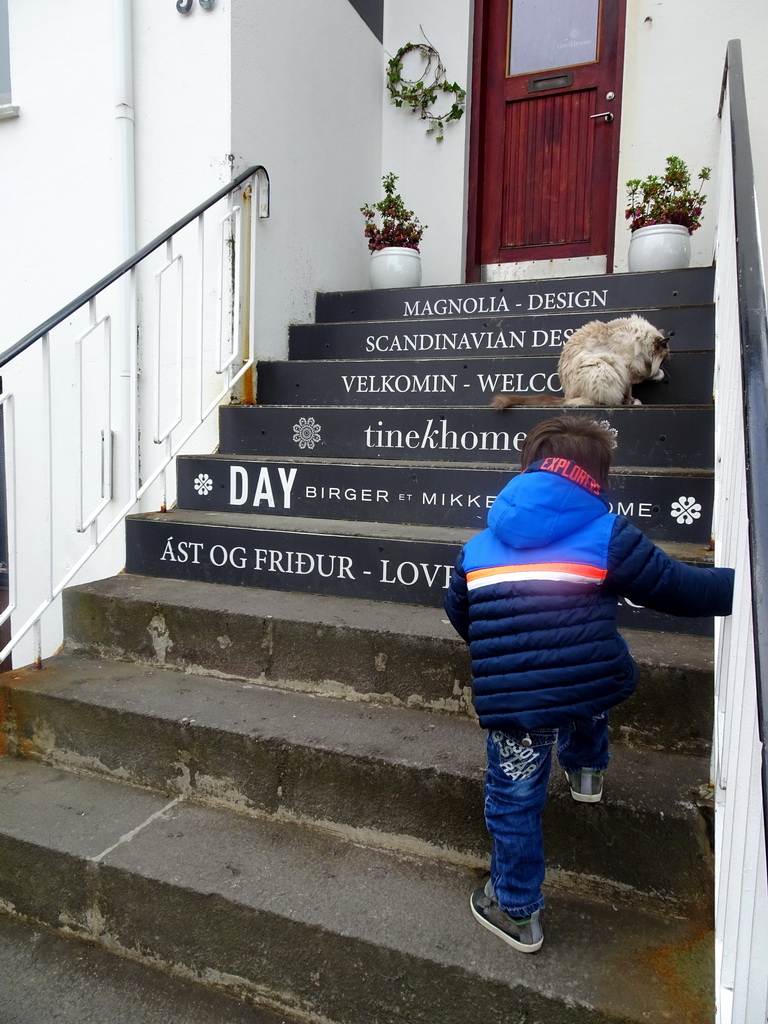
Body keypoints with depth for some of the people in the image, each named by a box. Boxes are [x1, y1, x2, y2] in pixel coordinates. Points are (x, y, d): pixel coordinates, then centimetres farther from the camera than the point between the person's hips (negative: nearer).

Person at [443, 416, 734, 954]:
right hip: (592, 693, 0)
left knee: (514, 803, 20)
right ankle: (586, 769, 57)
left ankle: (517, 912, 37)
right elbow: (681, 589, 1)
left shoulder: (477, 549, 8)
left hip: (510, 706, 0)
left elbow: (459, 616, 21)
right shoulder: (608, 536, -3)